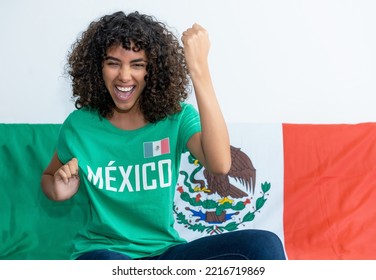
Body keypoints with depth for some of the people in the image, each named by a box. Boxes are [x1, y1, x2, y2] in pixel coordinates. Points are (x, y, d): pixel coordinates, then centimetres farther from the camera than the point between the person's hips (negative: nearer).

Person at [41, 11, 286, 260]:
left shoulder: (177, 116, -3)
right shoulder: (79, 125, -2)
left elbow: (220, 164, -25)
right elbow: (49, 177, 18)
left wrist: (199, 68, -28)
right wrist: (60, 191, -8)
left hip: (165, 251, 2)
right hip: (102, 251, -2)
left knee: (263, 245, -23)